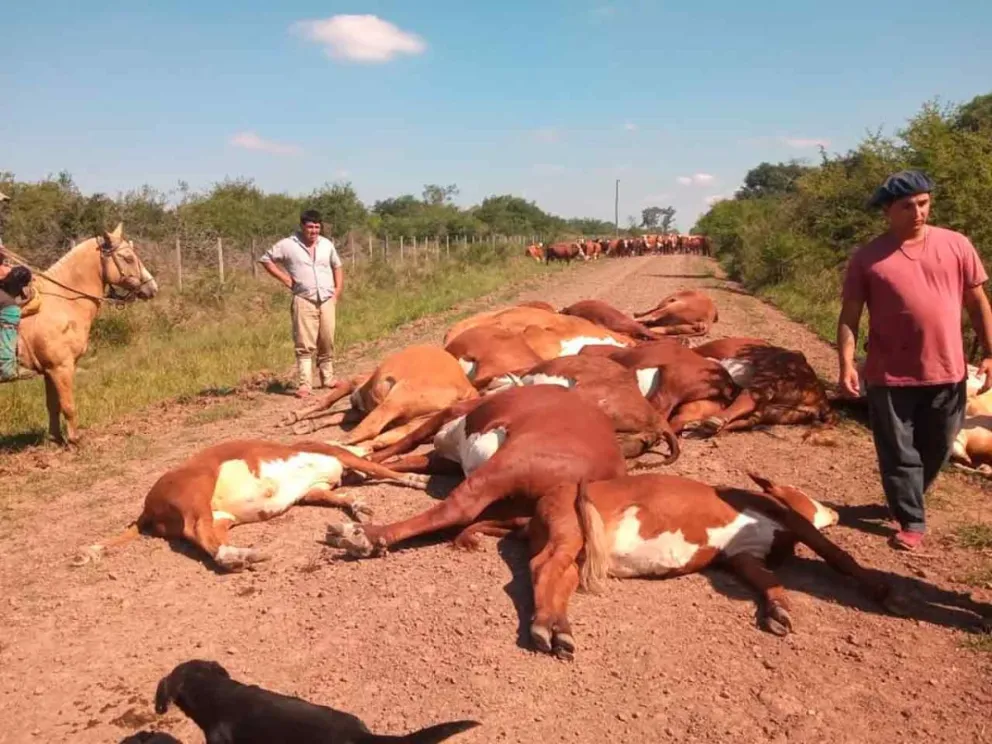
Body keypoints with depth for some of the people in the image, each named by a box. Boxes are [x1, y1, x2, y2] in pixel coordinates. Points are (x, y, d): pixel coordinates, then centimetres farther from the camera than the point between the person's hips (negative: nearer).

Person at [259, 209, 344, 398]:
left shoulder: (327, 244, 9)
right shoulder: (288, 245, -2)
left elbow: (337, 267, 20)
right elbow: (265, 259, 4)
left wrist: (338, 291, 9)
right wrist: (284, 278, -3)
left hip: (327, 300, 4)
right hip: (304, 301, -4)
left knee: (327, 343, 9)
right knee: (304, 345, -6)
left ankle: (328, 378, 23)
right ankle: (304, 384, -6)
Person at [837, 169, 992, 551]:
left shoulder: (956, 245, 2)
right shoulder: (867, 257, -4)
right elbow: (849, 316, -3)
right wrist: (846, 364, -13)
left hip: (947, 372, 3)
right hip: (890, 376, -2)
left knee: (935, 449, 16)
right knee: (898, 453, 5)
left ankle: (907, 502, 40)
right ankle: (911, 521, 20)